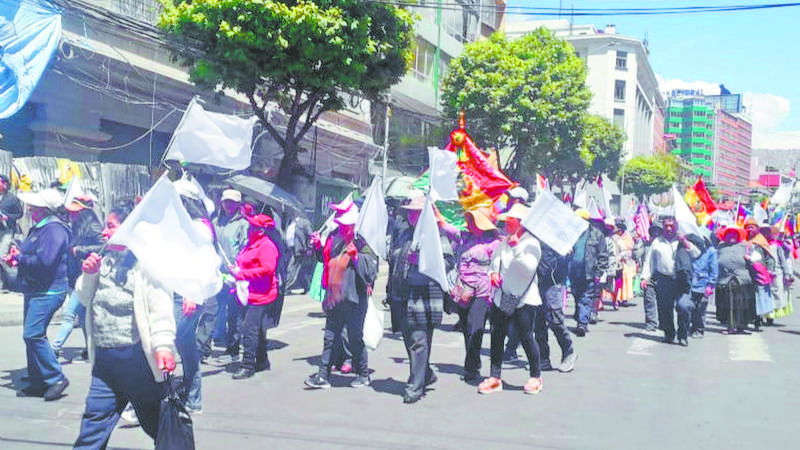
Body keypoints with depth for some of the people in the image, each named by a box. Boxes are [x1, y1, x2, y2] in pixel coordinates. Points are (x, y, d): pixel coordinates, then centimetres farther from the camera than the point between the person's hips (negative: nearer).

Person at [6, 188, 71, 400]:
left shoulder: (54, 230, -17)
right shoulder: (38, 228, 15)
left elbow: (44, 261, -27)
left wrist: (20, 258, -13)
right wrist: (16, 258, 5)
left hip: (48, 292, -11)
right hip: (34, 291, 11)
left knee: (33, 334, -15)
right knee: (32, 336, 13)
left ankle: (56, 379, -5)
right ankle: (39, 383, 22)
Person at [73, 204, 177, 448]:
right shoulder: (106, 261, 13)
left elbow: (161, 307, -19)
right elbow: (86, 299, 20)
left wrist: (163, 346, -29)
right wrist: (89, 275, 2)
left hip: (137, 357, -7)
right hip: (104, 359, 7)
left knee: (155, 421, 7)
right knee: (94, 419, 10)